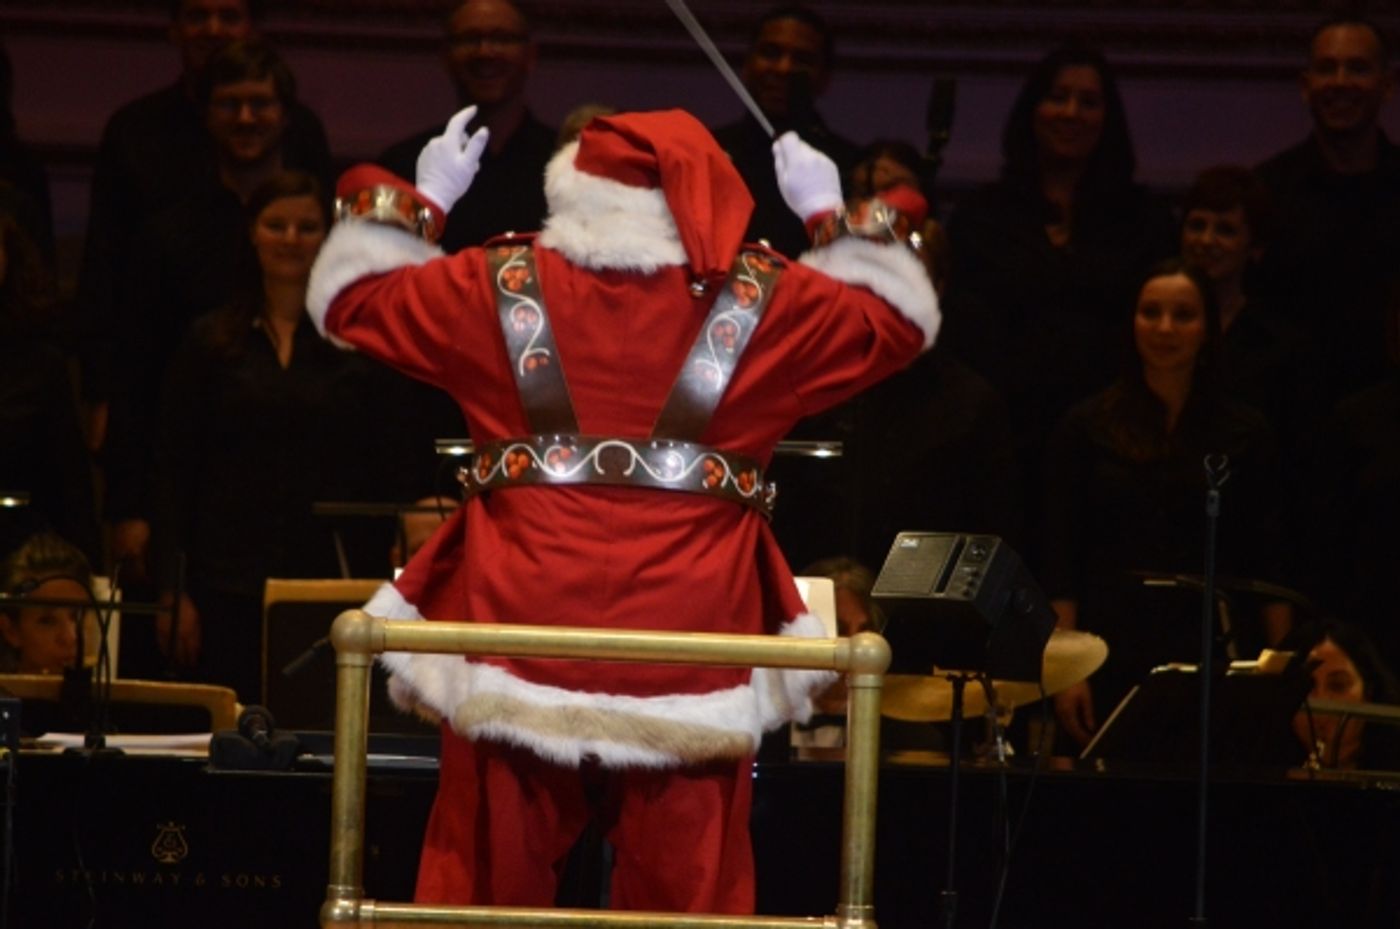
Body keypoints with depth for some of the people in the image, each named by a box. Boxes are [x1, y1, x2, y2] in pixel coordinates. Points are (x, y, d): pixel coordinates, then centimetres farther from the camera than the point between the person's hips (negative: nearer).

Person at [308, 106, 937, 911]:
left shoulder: (499, 287, 2)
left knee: (490, 878, 7)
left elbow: (350, 298, 15)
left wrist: (419, 199, 27)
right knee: (684, 887, 6)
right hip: (688, 643, 0)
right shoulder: (761, 300, 2)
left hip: (521, 628, 0)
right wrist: (833, 215, 27)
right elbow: (902, 318, 16)